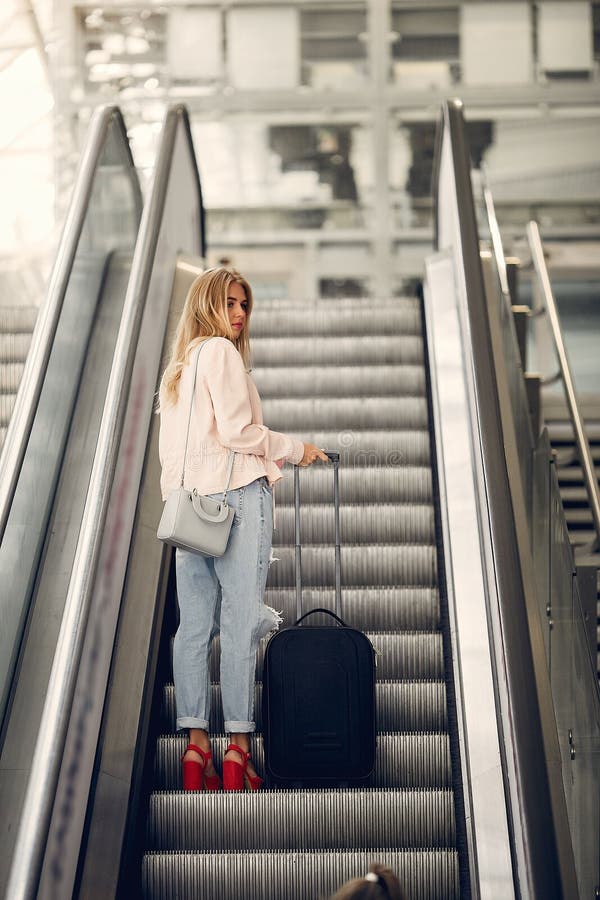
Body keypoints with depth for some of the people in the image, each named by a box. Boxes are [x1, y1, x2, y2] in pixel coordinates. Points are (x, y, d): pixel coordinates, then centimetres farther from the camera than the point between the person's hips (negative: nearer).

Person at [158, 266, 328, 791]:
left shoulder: (176, 369, 23)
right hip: (234, 491, -8)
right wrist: (294, 449, 0)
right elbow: (235, 430, -12)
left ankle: (196, 748, 1)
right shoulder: (221, 351, -3)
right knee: (241, 620, -8)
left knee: (195, 624, 3)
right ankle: (238, 752, -9)